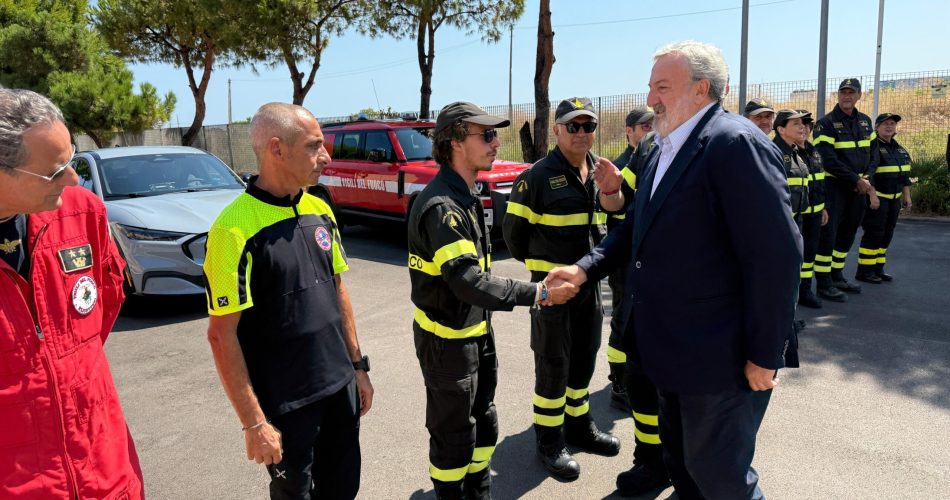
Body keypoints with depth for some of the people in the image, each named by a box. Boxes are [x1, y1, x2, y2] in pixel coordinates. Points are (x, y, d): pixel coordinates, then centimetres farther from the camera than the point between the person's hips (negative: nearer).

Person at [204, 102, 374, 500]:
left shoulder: (319, 210, 2)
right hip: (285, 403, -6)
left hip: (340, 387, 6)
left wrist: (358, 365, 11)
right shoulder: (235, 228, -19)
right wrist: (253, 422, -16)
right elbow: (222, 335, -17)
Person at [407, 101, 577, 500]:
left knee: (483, 425, 21)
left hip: (476, 331, 9)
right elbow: (468, 282, -32)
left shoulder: (464, 197, 8)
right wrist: (537, 294, -30)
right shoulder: (441, 207, -24)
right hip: (447, 339, -9)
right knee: (454, 435, 6)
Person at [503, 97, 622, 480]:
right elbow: (514, 230, -7)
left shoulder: (598, 172, 7)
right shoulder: (539, 175, -12)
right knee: (553, 365, 3)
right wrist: (539, 265, 3)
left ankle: (579, 426, 36)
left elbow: (604, 225, 14)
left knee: (584, 359, 18)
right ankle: (549, 442, 18)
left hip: (589, 282, 7)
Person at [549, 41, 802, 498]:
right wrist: (586, 268, 3)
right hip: (673, 350, 9)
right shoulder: (664, 149, 10)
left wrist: (764, 356, -19)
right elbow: (638, 226, 17)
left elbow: (776, 255, -22)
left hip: (719, 356, -9)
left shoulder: (736, 143, -19)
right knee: (681, 461, 24)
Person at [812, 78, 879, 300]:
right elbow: (829, 161, -17)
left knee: (847, 234, 13)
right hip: (834, 186, -7)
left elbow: (873, 152, 14)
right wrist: (856, 180, -15)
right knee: (828, 234, -6)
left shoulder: (865, 121, 13)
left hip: (860, 188, 7)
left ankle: (837, 276, 25)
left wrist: (868, 178, -3)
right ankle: (824, 283, -1)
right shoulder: (825, 124, -9)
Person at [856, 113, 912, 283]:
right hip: (877, 198, -8)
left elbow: (905, 174, 22)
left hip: (894, 199, 8)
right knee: (874, 234, -7)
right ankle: (864, 271, 0)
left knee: (886, 235, 10)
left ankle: (878, 268, 19)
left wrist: (906, 195, 20)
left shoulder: (899, 149, 14)